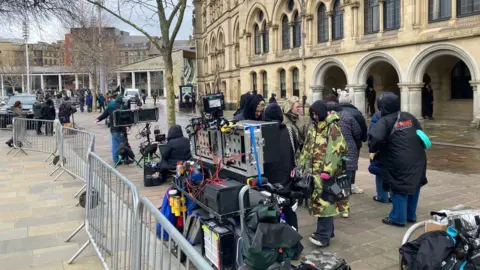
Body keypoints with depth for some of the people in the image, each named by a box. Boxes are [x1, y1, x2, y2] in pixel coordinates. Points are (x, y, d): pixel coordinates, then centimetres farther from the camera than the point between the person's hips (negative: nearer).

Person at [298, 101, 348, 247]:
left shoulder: (332, 127, -10)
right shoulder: (313, 127, 14)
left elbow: (336, 151, -18)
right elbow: (307, 148, 19)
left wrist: (327, 171, -23)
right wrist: (301, 166, 14)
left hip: (325, 173, -8)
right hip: (314, 172, 8)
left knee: (324, 202, -5)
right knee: (318, 201, 14)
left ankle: (323, 236, 1)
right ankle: (327, 230, 27)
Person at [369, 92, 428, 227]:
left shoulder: (385, 121, -10)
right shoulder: (409, 117, 13)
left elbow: (376, 138, -23)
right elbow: (420, 133, 22)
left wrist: (373, 149, -5)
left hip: (400, 161, -7)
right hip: (417, 159, 7)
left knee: (399, 188, 4)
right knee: (413, 185, 18)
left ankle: (398, 218, 14)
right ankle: (410, 215, 32)